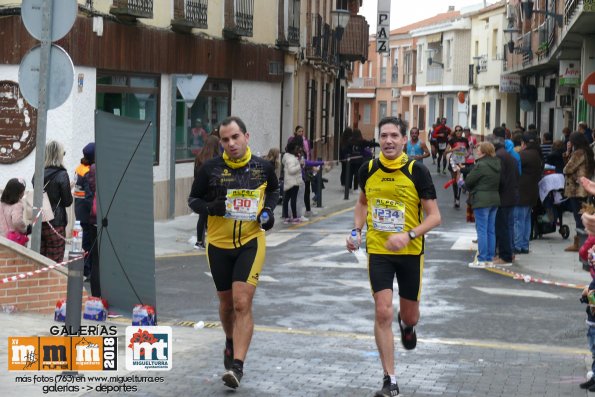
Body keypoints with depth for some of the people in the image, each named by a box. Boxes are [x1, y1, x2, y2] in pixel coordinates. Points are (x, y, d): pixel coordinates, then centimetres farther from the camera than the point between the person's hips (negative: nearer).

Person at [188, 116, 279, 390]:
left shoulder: (263, 167, -2)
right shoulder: (211, 168, -6)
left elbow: (273, 190, 18)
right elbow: (193, 200, 3)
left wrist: (268, 210, -1)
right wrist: (210, 207, -18)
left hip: (251, 242, -1)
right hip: (219, 244, 2)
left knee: (242, 303, -14)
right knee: (226, 303, 16)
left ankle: (237, 366, -15)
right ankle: (231, 342, 45)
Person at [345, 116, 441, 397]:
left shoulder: (417, 171, -12)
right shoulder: (368, 170, -2)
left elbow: (434, 216, -11)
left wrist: (408, 235, -26)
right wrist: (357, 230, 2)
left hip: (410, 252, -1)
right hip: (378, 251, 1)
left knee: (410, 316, 12)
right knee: (383, 313, -10)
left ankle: (406, 324, 53)